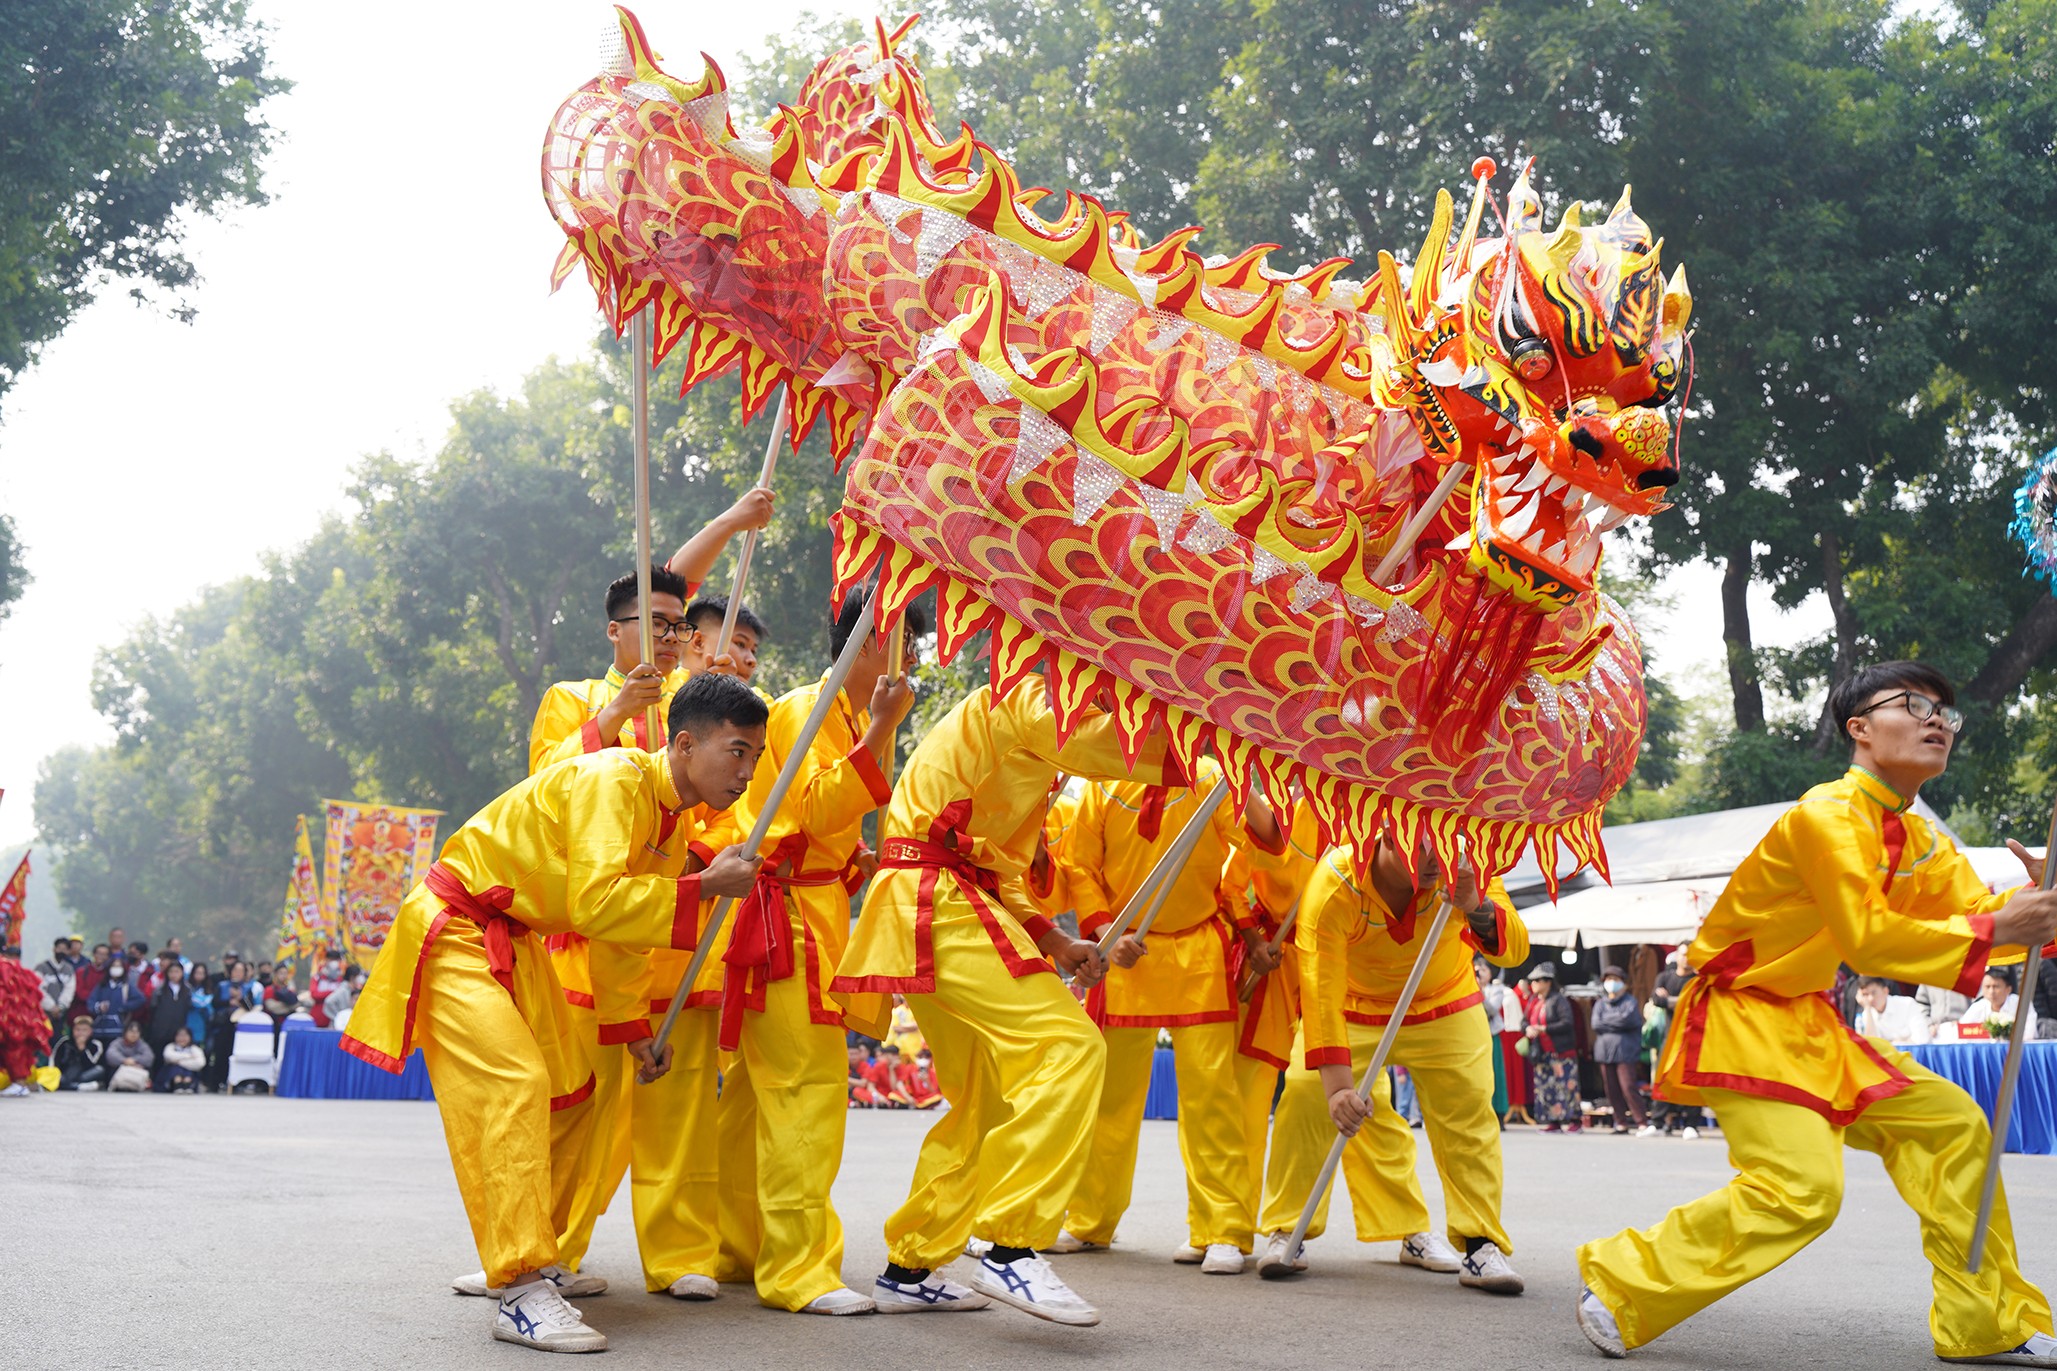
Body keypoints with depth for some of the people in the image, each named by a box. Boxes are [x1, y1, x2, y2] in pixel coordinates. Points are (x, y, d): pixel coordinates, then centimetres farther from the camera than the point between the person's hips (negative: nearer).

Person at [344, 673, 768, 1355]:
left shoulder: (677, 817, 3)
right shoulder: (614, 780, -26)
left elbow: (631, 923, 14)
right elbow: (595, 904, -37)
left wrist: (635, 1030, 11)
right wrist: (703, 886, -31)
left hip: (514, 940, 10)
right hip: (454, 930, -10)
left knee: (570, 1092, 12)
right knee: (515, 1084, -22)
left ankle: (534, 1260, 25)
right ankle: (521, 1295, -23)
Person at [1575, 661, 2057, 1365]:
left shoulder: (1921, 842, 11)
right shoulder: (1827, 818, -20)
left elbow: (1974, 910, 1)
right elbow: (1866, 938, -27)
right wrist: (1992, 930, -27)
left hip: (1807, 1023, 10)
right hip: (1741, 1017, -10)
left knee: (1951, 1124, 8)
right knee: (1801, 1186, -23)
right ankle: (1616, 1284, -11)